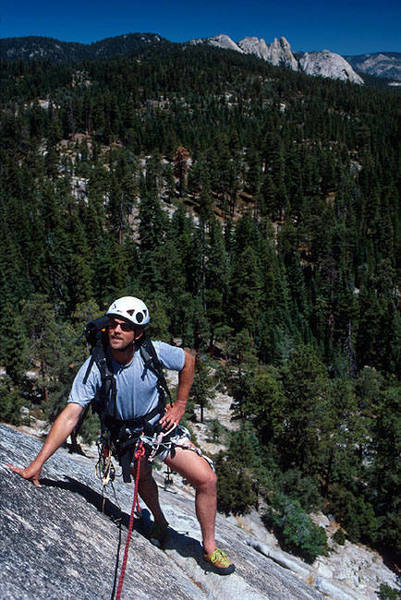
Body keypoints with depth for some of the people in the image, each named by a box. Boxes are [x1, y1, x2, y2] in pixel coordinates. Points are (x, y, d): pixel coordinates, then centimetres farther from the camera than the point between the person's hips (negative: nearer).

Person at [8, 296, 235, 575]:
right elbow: (70, 416, -28)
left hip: (162, 427, 0)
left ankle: (210, 548, 16)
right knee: (143, 479, 25)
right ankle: (160, 523, 59)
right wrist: (38, 462, -33)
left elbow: (188, 361, -5)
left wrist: (180, 406, -5)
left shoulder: (154, 352, -25)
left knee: (207, 479, -8)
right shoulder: (94, 368, -27)